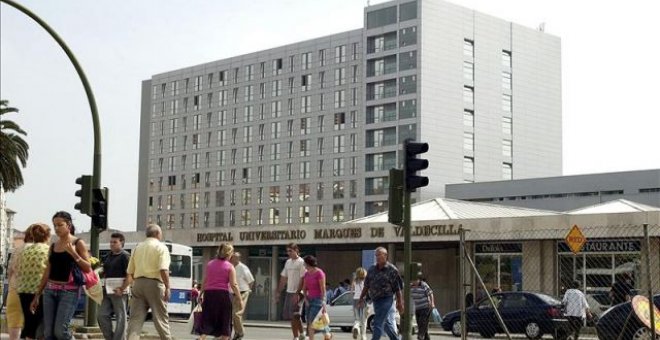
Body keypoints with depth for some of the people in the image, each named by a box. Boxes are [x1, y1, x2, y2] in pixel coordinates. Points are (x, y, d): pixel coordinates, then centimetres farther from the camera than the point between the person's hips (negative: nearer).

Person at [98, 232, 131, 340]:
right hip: (107, 291, 8)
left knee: (121, 318, -2)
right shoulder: (108, 256, 16)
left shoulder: (125, 256, -7)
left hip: (119, 291, -8)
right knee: (102, 316, 4)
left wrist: (122, 289, -21)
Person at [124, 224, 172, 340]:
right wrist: (167, 287, -17)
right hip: (154, 283, -5)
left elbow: (130, 272, 18)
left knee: (136, 318, 2)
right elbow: (163, 270, -16)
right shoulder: (161, 247, -2)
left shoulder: (138, 247, 16)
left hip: (138, 283, 5)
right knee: (160, 317, 4)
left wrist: (123, 287, 32)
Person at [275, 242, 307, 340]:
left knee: (294, 316, -10)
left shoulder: (301, 262, -9)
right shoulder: (288, 262, 14)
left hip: (297, 293, -8)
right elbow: (283, 278, 18)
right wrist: (278, 292, 14)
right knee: (291, 316, 10)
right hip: (289, 292, 8)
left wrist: (298, 294, -22)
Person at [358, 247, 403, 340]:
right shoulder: (372, 269, 9)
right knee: (388, 325, 13)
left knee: (378, 324, -12)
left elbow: (398, 289, -6)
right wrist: (361, 298, 11)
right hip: (376, 300, 6)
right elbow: (366, 286, 16)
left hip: (386, 300, -6)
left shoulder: (392, 270, -6)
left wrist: (400, 303, -8)